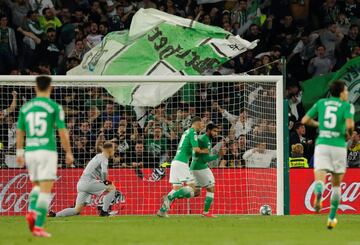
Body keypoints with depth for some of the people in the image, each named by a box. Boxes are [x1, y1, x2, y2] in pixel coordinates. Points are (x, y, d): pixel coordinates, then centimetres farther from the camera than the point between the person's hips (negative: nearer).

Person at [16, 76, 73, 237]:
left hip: (30, 151, 4)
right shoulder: (55, 107, -4)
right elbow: (62, 132, -6)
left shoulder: (26, 107, 9)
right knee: (46, 190, -3)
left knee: (38, 186, 22)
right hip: (47, 150, -4)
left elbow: (19, 131, 13)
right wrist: (68, 153, 3)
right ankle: (38, 226, -11)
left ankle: (32, 211, -3)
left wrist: (19, 153, 22)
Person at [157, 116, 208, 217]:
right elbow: (196, 149, -13)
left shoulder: (186, 132, 21)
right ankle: (169, 197, -21)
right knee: (191, 187, -9)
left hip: (175, 162, 9)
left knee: (176, 188, 10)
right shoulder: (193, 132, -5)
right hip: (181, 163, -9)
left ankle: (162, 210, 3)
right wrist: (203, 151, 8)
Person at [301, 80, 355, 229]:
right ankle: (331, 218, 17)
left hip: (322, 143, 1)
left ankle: (318, 194, -48)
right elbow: (349, 124, -14)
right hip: (339, 145, -1)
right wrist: (349, 133, 8)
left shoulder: (321, 103, 13)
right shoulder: (347, 106, 2)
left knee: (320, 179, -11)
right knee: (336, 183, 15)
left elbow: (305, 120, 12)